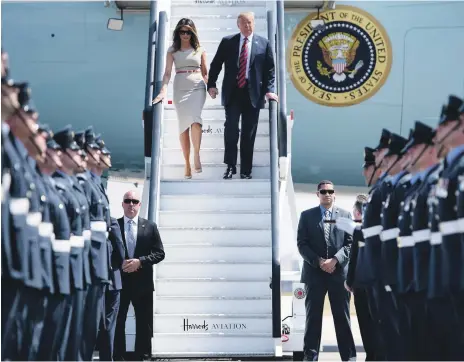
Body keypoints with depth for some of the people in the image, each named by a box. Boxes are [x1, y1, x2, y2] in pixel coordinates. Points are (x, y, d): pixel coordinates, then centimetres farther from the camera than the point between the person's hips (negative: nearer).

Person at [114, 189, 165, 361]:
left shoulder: (150, 226, 5)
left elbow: (160, 253, 1)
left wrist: (140, 261, -12)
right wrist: (119, 264, -14)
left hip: (142, 283, 1)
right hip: (119, 282, -1)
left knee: (144, 325, 6)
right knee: (117, 324, 3)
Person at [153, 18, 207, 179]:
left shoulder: (200, 50, 10)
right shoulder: (172, 50, 8)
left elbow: (205, 73, 14)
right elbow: (167, 72, 1)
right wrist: (163, 91, -12)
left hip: (197, 87, -1)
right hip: (180, 88, 1)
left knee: (194, 118, -25)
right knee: (183, 125, 1)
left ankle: (196, 155, -12)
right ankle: (187, 164, 6)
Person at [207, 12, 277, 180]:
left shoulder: (263, 43, 7)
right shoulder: (227, 41, 7)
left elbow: (270, 69, 6)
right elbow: (216, 64, 9)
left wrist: (269, 90, -6)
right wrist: (211, 84, -1)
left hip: (253, 93, 0)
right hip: (232, 91, 0)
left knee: (249, 133, 2)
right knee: (231, 127, -10)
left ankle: (246, 170, 9)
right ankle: (230, 165, 0)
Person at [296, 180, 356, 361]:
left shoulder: (345, 215, 9)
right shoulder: (307, 215, 9)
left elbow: (350, 243, 3)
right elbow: (302, 244, 2)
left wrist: (335, 260, -11)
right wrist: (318, 261, -10)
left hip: (339, 272, 0)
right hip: (314, 272, 0)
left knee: (342, 317, 3)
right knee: (313, 317, 2)